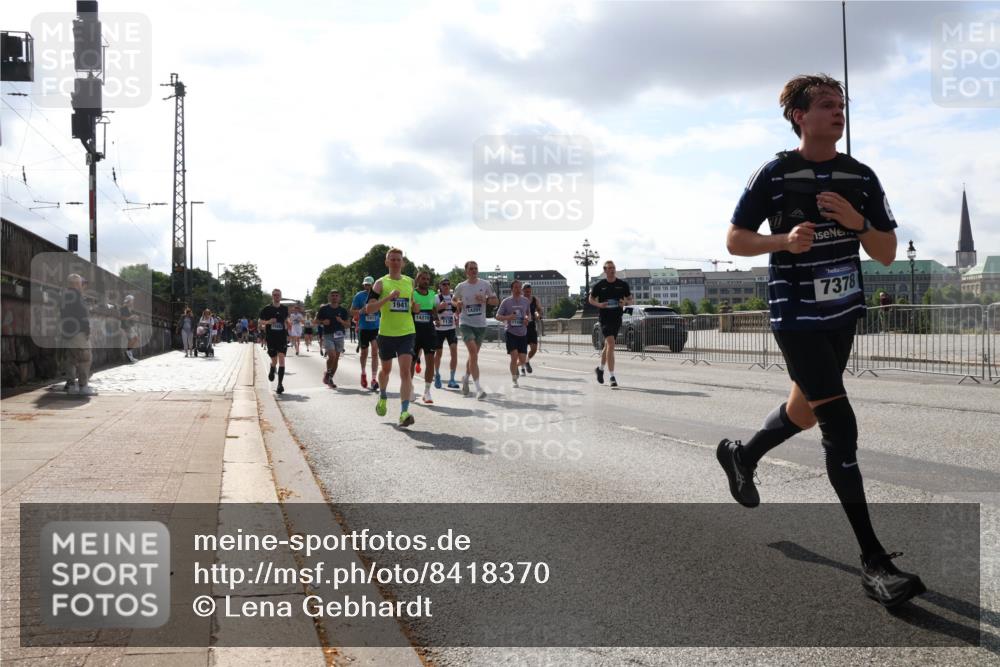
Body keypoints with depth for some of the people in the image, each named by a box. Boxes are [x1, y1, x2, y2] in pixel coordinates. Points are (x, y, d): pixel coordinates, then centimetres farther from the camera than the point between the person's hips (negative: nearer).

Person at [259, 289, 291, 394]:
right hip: (271, 337, -1)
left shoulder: (284, 308, 6)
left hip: (282, 337, 1)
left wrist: (288, 323, 0)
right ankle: (272, 370, 45)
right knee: (274, 361, 7)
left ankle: (280, 383, -12)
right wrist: (268, 322, -14)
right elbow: (261, 320, 5)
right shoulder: (267, 309, -1)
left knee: (281, 359, -12)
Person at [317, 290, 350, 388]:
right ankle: (327, 373, 6)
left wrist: (341, 321, -11)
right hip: (328, 335, -3)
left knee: (336, 358, 4)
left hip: (339, 335, 3)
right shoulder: (324, 308, 1)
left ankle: (330, 378, 17)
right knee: (332, 355, -19)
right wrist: (323, 322, -11)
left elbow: (348, 323, 9)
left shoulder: (343, 310, 6)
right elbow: (316, 320, 9)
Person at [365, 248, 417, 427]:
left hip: (407, 333, 1)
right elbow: (368, 309, -10)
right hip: (386, 333, -1)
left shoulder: (410, 282, 8)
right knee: (386, 369, 17)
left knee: (405, 371, -14)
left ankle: (404, 412, -20)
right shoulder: (381, 283, -2)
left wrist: (416, 307, -1)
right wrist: (388, 297, -22)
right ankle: (382, 396, 48)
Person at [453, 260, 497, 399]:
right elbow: (454, 300, 18)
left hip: (481, 325, 3)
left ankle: (466, 378, 39)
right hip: (466, 324, -3)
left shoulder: (485, 284, 2)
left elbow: (495, 301, 6)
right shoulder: (460, 287, 2)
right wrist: (457, 304, -6)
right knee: (473, 352, -17)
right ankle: (478, 388, -19)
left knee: (473, 354, 13)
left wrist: (485, 299, -14)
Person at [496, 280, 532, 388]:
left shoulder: (526, 301, 6)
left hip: (523, 334, 3)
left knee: (522, 360, 0)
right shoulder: (506, 301, -3)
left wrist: (527, 318, -1)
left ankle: (515, 366, 36)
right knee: (514, 356, -14)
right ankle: (514, 379, 4)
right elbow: (497, 316, -1)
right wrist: (507, 317, -20)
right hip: (511, 333, -3)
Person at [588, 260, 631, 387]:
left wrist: (625, 303, -11)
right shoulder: (599, 285, -2)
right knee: (611, 344, -17)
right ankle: (612, 376, -17)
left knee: (608, 345, 16)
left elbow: (630, 299, 12)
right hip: (604, 318, -4)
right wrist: (599, 304, -11)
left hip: (617, 318, 4)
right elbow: (591, 299, 9)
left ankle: (600, 368, 40)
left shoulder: (623, 284, 4)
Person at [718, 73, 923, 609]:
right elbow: (734, 240, -3)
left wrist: (858, 222, -17)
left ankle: (740, 456, 51)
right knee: (841, 428, -13)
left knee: (804, 413, 20)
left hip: (843, 315, 6)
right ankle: (874, 563, -9)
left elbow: (887, 255, 3)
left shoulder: (861, 177, 4)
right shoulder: (775, 175, -9)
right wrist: (785, 240, -20)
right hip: (797, 317, -6)